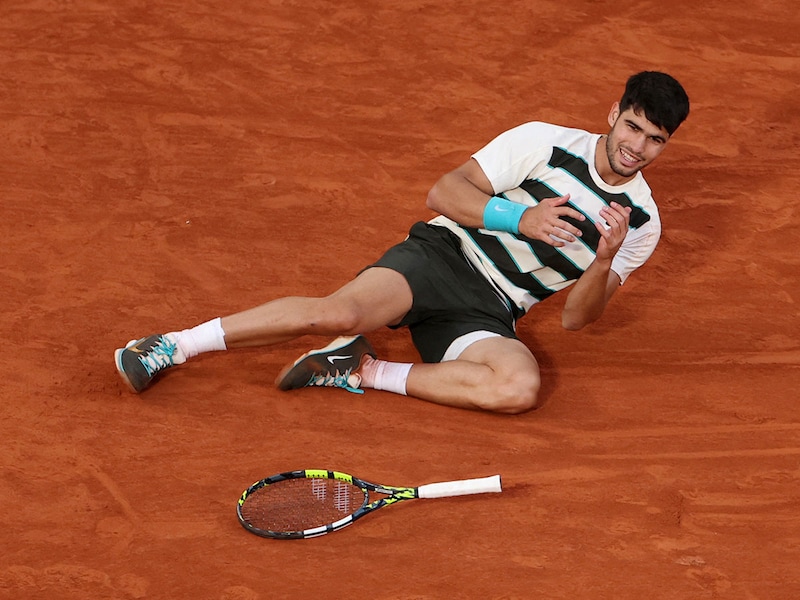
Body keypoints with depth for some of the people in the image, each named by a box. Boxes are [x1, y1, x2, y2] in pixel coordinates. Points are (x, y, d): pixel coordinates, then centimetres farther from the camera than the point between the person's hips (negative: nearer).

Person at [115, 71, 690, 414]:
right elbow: (445, 190, -5)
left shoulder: (642, 224, 10)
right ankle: (175, 344, -17)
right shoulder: (545, 142, 0)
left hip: (487, 315, 3)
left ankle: (369, 373, -18)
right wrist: (520, 217, -19)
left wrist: (605, 260, -11)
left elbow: (576, 317, 8)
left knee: (522, 386, -34)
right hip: (443, 254, -2)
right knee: (338, 313, -33)